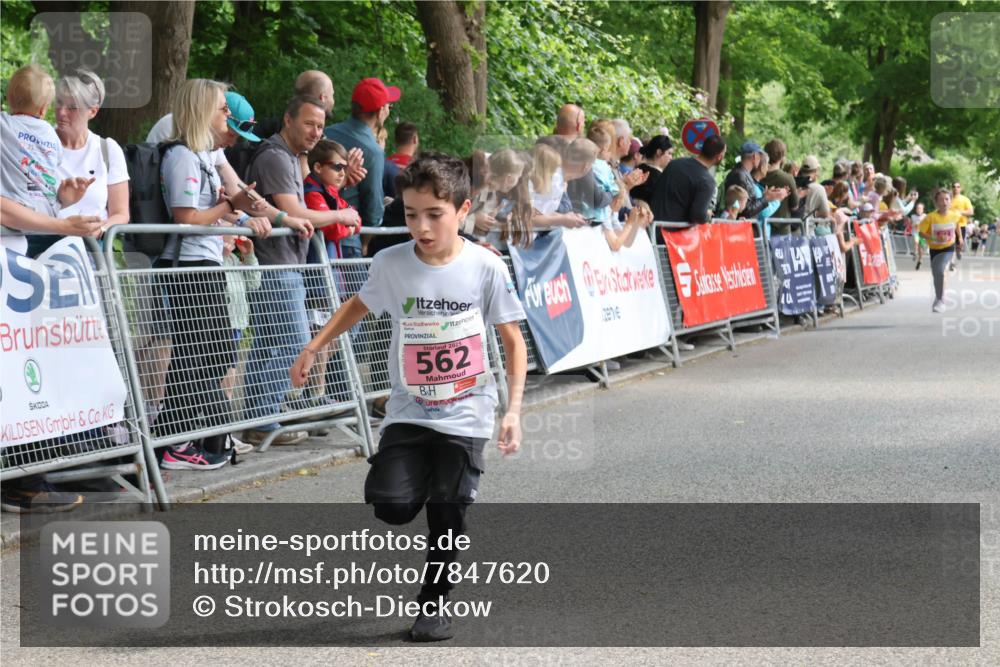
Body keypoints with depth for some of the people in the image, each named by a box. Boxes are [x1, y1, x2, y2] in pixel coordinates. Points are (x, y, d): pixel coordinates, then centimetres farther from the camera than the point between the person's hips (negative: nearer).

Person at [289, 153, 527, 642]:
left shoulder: (486, 268, -13)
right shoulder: (391, 263, -8)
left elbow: (513, 340, -5)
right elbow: (360, 304, 13)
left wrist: (513, 410, -11)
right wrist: (313, 348, 8)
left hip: (464, 414, -1)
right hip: (408, 412, 1)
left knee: (446, 512, 0)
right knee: (392, 505, -14)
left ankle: (434, 604, 21)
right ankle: (424, 486, 23)